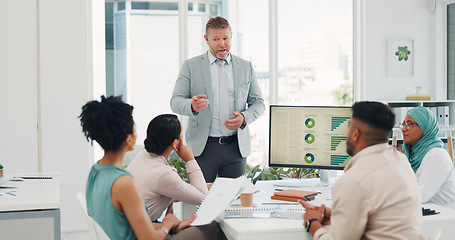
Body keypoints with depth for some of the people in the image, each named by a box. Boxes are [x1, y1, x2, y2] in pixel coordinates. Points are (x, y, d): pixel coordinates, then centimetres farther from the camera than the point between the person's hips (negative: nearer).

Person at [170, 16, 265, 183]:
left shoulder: (246, 67, 10)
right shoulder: (191, 66, 4)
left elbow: (258, 103, 12)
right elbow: (176, 102, -1)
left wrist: (244, 118, -9)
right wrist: (192, 106, -24)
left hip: (236, 146, 2)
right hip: (202, 147, -2)